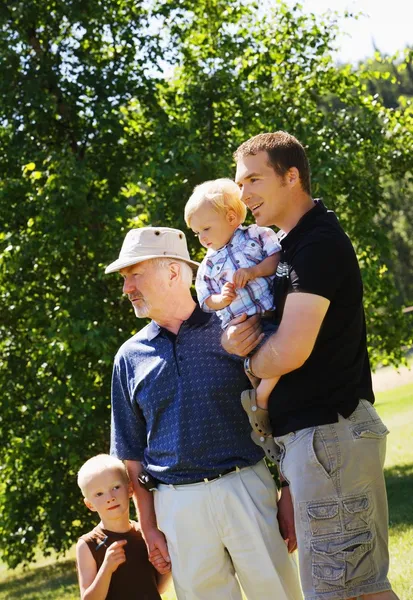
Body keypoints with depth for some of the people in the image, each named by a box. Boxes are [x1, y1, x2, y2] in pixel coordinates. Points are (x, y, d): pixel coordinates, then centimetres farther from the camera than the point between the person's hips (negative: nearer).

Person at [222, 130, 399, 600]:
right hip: (305, 435, 10)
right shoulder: (289, 245, 17)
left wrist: (249, 361, 1)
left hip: (328, 433, -10)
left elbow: (289, 352, -21)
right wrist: (233, 339, -4)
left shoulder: (319, 244, -14)